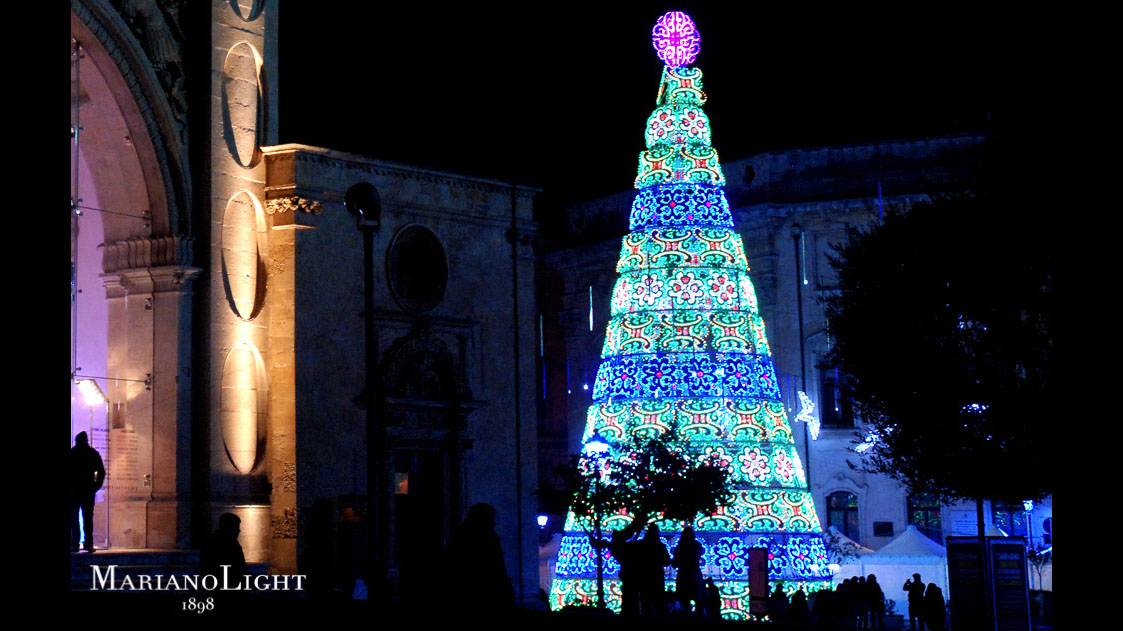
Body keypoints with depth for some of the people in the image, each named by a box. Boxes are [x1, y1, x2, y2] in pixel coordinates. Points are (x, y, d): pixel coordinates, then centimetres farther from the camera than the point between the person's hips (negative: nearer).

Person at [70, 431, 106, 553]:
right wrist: (96, 486, 6)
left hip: (74, 489, -1)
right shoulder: (93, 453, 3)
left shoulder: (72, 453, -2)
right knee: (88, 517, 4)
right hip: (88, 490, 1)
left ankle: (75, 544, -4)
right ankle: (89, 544, -4)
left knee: (74, 517, 3)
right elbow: (101, 472, 1)